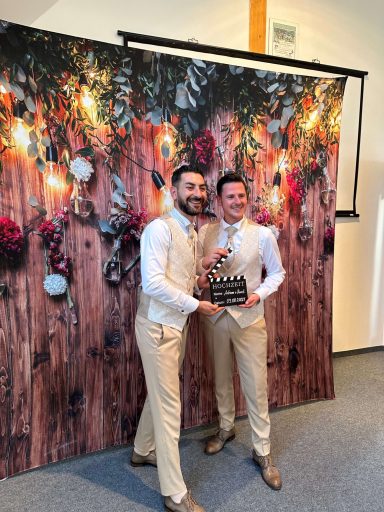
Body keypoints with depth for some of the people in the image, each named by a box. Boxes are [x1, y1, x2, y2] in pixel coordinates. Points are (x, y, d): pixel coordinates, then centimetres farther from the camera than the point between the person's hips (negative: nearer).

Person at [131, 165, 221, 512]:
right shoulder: (160, 228, -18)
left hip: (178, 324, 9)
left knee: (160, 395, 22)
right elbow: (153, 282, -26)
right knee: (169, 405, 1)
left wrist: (202, 279, -1)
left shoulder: (192, 233, 10)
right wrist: (195, 305, -21)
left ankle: (143, 451, 46)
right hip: (158, 326, -9)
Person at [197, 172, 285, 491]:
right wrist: (204, 263, -19)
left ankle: (262, 452, 26)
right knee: (221, 378, 19)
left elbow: (277, 273, 1)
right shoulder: (204, 233, -1)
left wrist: (258, 294, -15)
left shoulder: (263, 234, -7)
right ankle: (226, 428, 44)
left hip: (249, 317, -2)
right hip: (215, 316, 3)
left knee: (256, 386, 6)